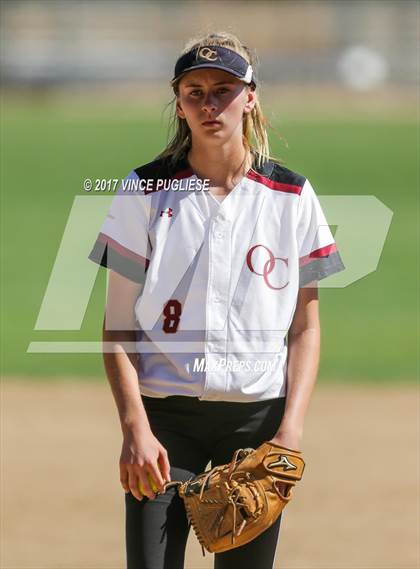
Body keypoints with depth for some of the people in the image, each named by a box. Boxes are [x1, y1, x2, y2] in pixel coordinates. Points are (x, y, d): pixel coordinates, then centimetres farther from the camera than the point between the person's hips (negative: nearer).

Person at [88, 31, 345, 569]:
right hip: (166, 415, -1)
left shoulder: (292, 196, 6)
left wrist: (291, 429, -6)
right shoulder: (145, 191, 2)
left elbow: (305, 326, 7)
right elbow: (118, 325, 1)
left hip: (260, 417, 1)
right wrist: (135, 428, -11)